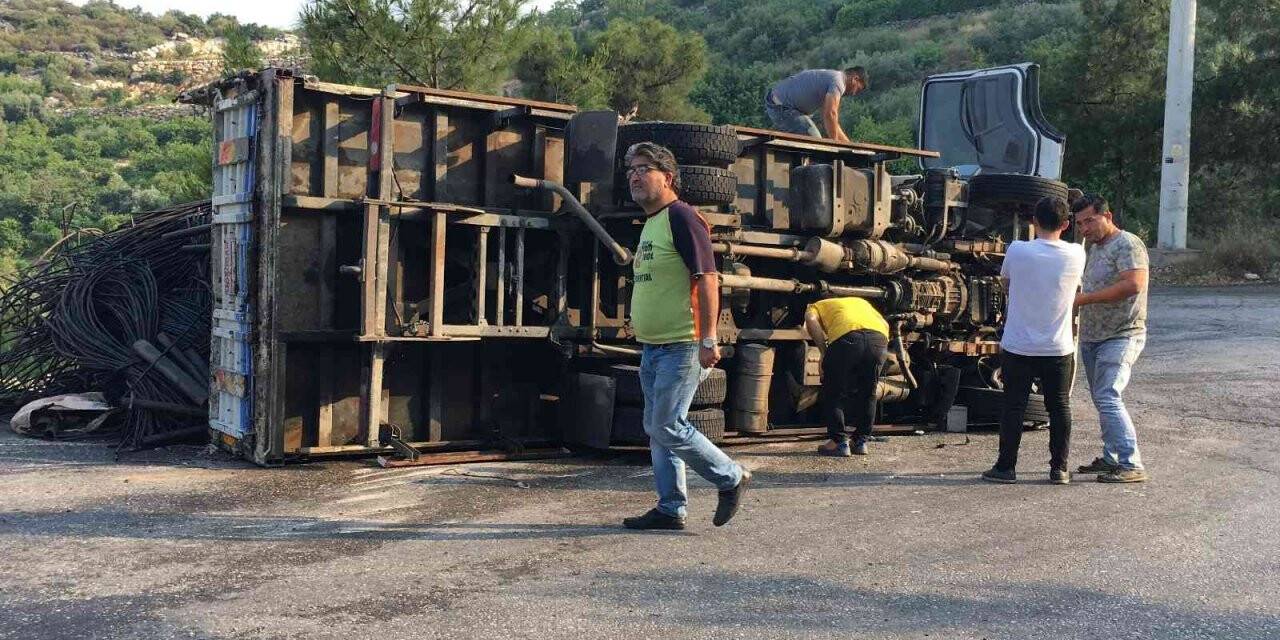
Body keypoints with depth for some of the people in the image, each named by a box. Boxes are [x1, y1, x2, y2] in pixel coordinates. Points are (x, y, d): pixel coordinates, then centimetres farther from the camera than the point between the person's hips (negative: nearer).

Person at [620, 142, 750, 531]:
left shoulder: (680, 216, -12)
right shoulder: (650, 223, 17)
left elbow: (707, 277, -19)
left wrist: (708, 339, -23)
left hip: (681, 347, -10)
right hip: (652, 348, 10)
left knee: (667, 427, -8)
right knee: (656, 429, 10)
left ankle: (731, 479, 10)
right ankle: (670, 509, 18)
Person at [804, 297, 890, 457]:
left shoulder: (816, 307, 31)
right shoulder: (862, 302, 42)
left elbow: (810, 321, 6)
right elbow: (885, 325, 26)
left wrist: (824, 351, 9)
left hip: (846, 336, -4)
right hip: (879, 337, 4)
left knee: (833, 393, 13)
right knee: (867, 393, 22)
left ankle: (839, 443, 12)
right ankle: (861, 441, 26)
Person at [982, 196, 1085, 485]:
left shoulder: (1017, 251, -12)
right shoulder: (1076, 255, -6)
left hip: (1018, 347, -1)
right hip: (1059, 349, 1)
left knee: (1013, 407, 7)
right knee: (1059, 408, 12)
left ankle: (1006, 467, 12)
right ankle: (1059, 469, 17)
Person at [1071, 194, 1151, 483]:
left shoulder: (1128, 244, -13)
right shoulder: (1094, 247, 16)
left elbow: (1134, 284, -26)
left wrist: (1085, 298, -24)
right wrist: (1075, 299, 12)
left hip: (1121, 336, -9)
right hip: (1092, 337, 9)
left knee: (1107, 398, -16)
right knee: (1101, 399, 13)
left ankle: (1132, 465, -13)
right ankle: (1111, 458, 22)